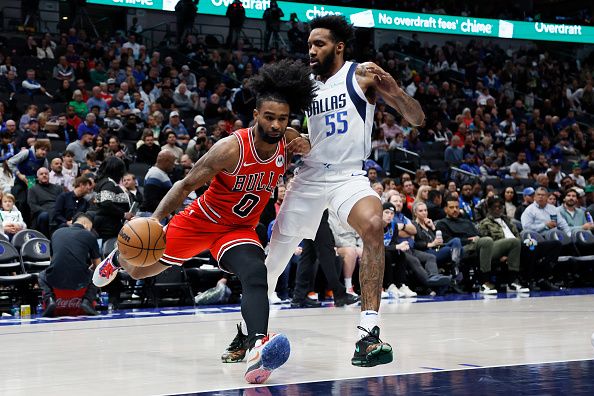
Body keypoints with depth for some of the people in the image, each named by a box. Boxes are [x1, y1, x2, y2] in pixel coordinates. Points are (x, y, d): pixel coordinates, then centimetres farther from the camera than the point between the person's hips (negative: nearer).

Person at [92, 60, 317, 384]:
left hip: (241, 228, 2)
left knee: (256, 276, -31)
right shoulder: (231, 148, -29)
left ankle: (255, 346, -52)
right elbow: (186, 185, -19)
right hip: (201, 220, -2)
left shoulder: (290, 141, -16)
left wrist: (308, 150, -17)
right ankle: (119, 257, 52)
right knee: (139, 271, 15)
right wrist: (155, 219, -31)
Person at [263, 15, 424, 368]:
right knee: (274, 256, 9)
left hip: (349, 175, -4)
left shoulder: (362, 75, -4)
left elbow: (417, 118, -7)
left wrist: (393, 90, -26)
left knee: (373, 224, -34)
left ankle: (369, 332, -34)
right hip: (309, 176, 4)